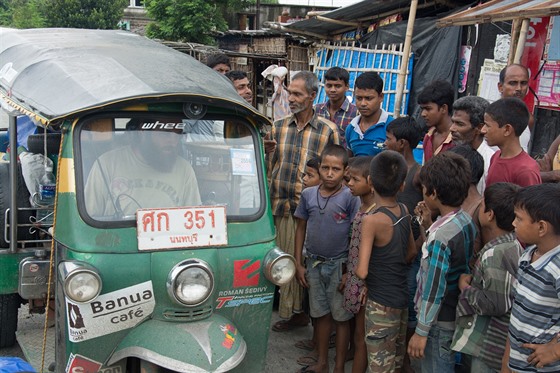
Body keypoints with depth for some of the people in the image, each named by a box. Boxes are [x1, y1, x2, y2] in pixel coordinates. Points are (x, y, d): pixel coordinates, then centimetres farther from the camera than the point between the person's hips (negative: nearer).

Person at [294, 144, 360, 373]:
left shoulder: (350, 198, -12)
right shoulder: (308, 195, -1)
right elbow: (301, 229, 7)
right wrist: (298, 264, 5)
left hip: (339, 265, -4)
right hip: (314, 263, 4)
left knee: (341, 317, 7)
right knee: (321, 314, 16)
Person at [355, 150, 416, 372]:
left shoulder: (372, 221, -21)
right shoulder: (404, 212, -1)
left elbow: (362, 272, -23)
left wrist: (356, 270, -3)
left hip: (381, 303, -7)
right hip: (402, 297, 7)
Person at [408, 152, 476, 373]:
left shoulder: (440, 234, -28)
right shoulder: (466, 221, -2)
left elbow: (434, 289, -23)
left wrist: (421, 332, -15)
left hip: (439, 321, -8)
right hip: (457, 312, 9)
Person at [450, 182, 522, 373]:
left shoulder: (496, 253, -25)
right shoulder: (514, 242, 4)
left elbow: (496, 304, -27)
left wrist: (466, 288, -13)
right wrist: (474, 279, 4)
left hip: (488, 345, -9)